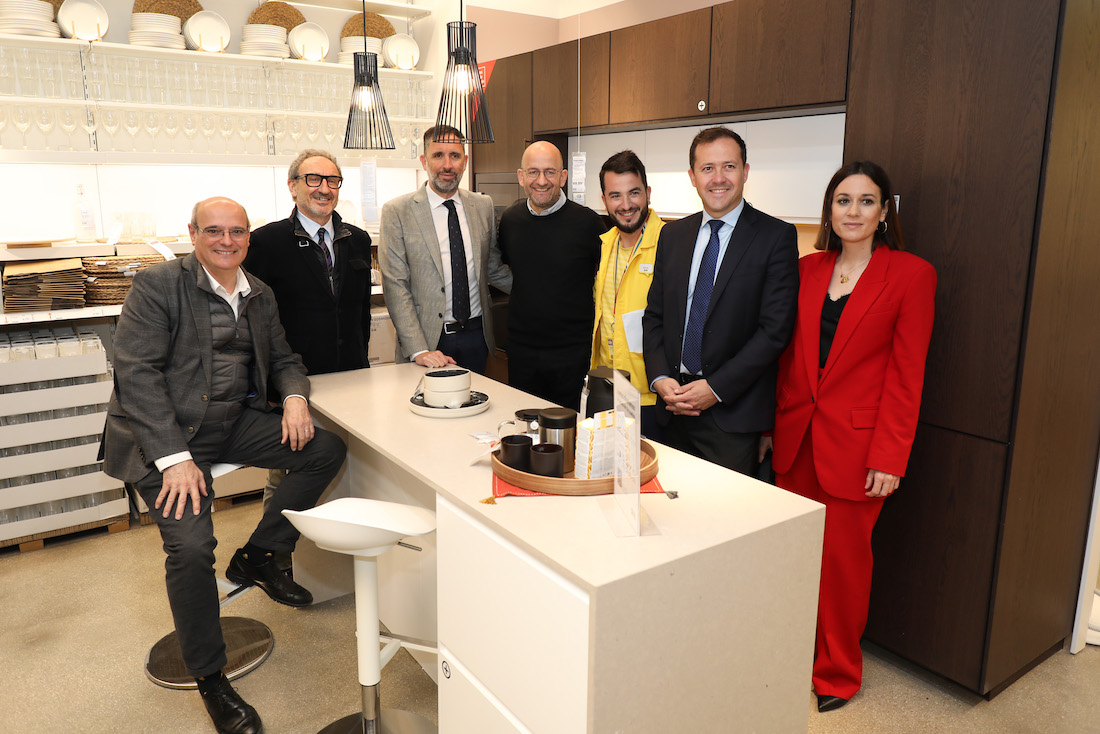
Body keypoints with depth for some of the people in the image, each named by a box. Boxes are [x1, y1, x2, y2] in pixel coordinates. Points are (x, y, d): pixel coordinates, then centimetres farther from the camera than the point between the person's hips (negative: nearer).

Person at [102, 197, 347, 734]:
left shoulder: (261, 295, 11)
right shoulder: (157, 285, -9)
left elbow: (282, 358, 18)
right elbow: (136, 372, -16)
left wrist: (295, 395, -7)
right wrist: (175, 457, -23)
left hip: (234, 422, 6)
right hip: (165, 432, -6)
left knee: (326, 449, -6)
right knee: (191, 545, -21)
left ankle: (255, 558, 10)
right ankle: (210, 679, 1)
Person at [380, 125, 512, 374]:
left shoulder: (483, 206, 7)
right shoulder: (397, 212, -6)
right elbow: (395, 286, -10)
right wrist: (418, 350, -18)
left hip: (477, 335, 4)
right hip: (429, 339, -3)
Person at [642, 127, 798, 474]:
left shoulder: (777, 236, -5)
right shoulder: (672, 235, 10)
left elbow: (775, 328, -11)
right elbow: (654, 315, 11)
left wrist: (716, 388, -16)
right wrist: (659, 377, -5)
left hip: (733, 412, -4)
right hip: (674, 405, 4)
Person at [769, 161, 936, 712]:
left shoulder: (911, 275, -5)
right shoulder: (807, 269, 8)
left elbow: (906, 373, -7)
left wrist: (889, 457, -10)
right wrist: (771, 424, 8)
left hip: (855, 443, -4)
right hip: (796, 436, 4)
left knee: (842, 557, 6)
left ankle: (838, 673, 27)